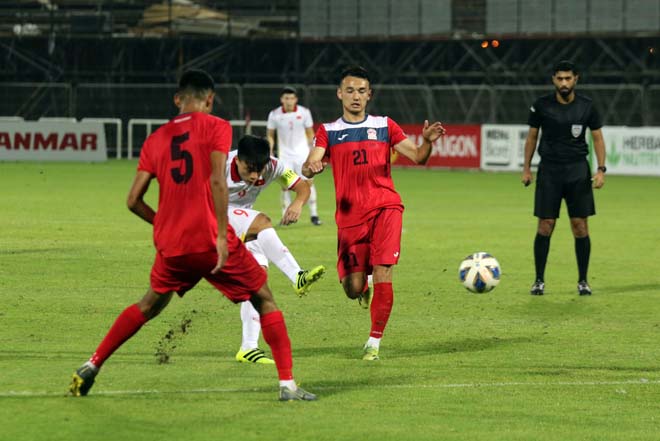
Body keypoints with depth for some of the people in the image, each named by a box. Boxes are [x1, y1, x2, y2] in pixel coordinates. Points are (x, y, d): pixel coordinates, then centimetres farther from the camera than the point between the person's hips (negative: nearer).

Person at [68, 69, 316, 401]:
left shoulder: (156, 139, 12)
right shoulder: (215, 127, -1)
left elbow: (134, 200, 9)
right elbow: (217, 181, -16)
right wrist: (222, 237, -16)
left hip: (171, 246, 4)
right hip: (209, 240, -4)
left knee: (150, 305, 27)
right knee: (264, 300, 11)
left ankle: (91, 368, 23)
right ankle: (287, 384, 4)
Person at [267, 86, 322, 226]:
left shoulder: (304, 112, -5)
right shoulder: (274, 114, -5)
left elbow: (310, 133, 6)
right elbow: (270, 135, 6)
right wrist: (269, 152, -2)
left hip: (302, 153, 0)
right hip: (284, 155, 0)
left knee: (309, 182, -7)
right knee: (285, 185, -5)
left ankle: (314, 215, 0)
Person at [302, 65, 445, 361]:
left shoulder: (384, 126, 11)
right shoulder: (329, 132, 9)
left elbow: (417, 157, 4)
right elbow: (309, 165, -5)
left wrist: (427, 142, -19)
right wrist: (311, 168, -30)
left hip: (385, 207, 0)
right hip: (350, 215, 0)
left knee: (383, 273, -18)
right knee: (352, 289, -5)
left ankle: (375, 341, -6)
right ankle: (363, 288, 35)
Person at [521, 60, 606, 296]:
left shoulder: (587, 107, -1)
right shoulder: (542, 105, -2)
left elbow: (597, 137, 6)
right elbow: (532, 136, 8)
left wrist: (601, 169, -3)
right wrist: (526, 168, 5)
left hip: (578, 170, 0)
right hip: (549, 170, 0)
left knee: (580, 226, -2)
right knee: (545, 226, -3)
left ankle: (583, 281, 10)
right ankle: (539, 280, 8)